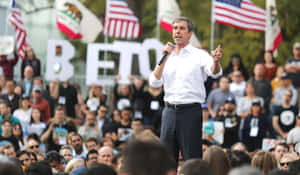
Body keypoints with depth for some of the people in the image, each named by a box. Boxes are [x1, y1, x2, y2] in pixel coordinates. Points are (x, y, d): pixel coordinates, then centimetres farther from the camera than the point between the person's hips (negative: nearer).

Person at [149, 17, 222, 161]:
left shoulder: (199, 55, 0)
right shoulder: (167, 56, 13)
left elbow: (214, 72, -18)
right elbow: (154, 82, 2)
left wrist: (216, 61, -41)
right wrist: (164, 58, -7)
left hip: (191, 111, -4)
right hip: (170, 111, 4)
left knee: (192, 159, -4)